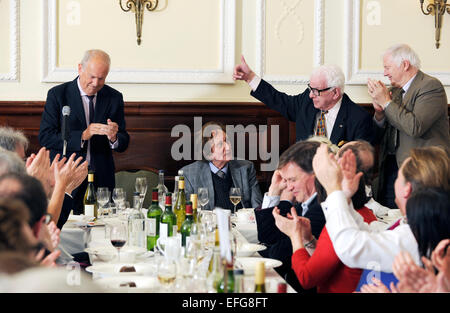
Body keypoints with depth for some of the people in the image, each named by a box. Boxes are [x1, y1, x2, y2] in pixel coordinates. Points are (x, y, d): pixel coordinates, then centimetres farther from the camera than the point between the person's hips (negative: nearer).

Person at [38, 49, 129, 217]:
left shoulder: (114, 98, 7)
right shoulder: (58, 94, -2)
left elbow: (123, 144, 7)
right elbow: (45, 137, -10)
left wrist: (114, 137, -17)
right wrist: (82, 135, -22)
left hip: (101, 180, 2)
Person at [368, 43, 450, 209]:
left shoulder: (431, 86, -9)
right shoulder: (394, 90, 15)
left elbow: (415, 127, -23)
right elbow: (380, 136, 16)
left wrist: (386, 102, -14)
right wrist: (379, 111, -4)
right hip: (391, 166, 7)